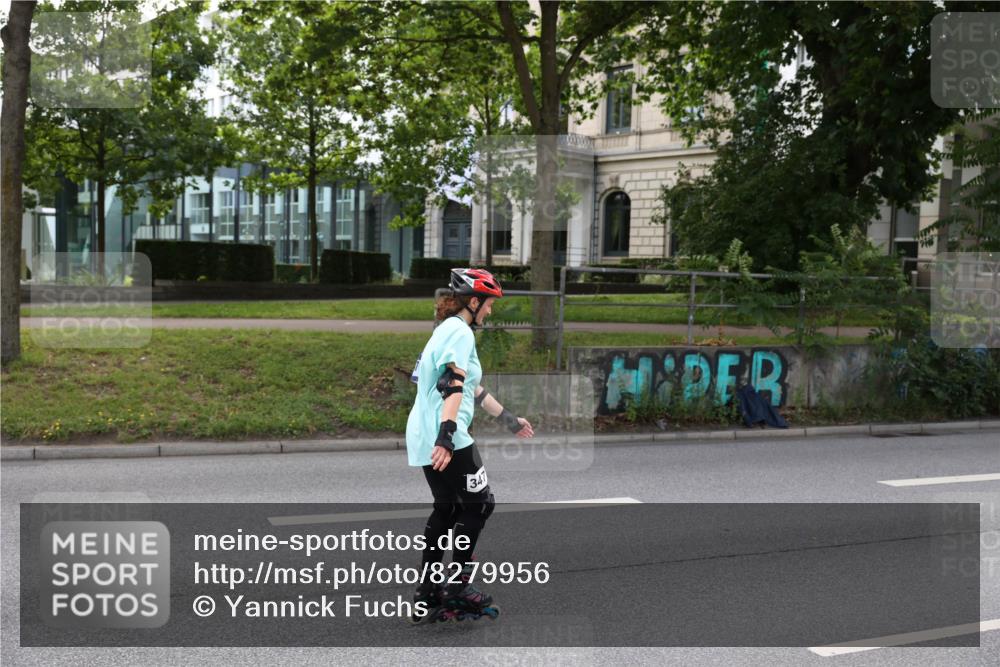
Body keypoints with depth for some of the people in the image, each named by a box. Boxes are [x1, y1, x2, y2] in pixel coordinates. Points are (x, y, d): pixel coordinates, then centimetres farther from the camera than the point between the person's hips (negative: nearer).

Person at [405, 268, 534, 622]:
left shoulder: (446, 330, 19)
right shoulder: (461, 331, -12)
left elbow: (473, 388, 27)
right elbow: (453, 384, -26)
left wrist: (509, 419, 34)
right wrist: (446, 436, -35)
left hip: (424, 437, 10)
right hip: (445, 438, -10)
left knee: (446, 508, 18)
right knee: (479, 504, 3)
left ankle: (427, 591, 23)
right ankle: (458, 586, 8)